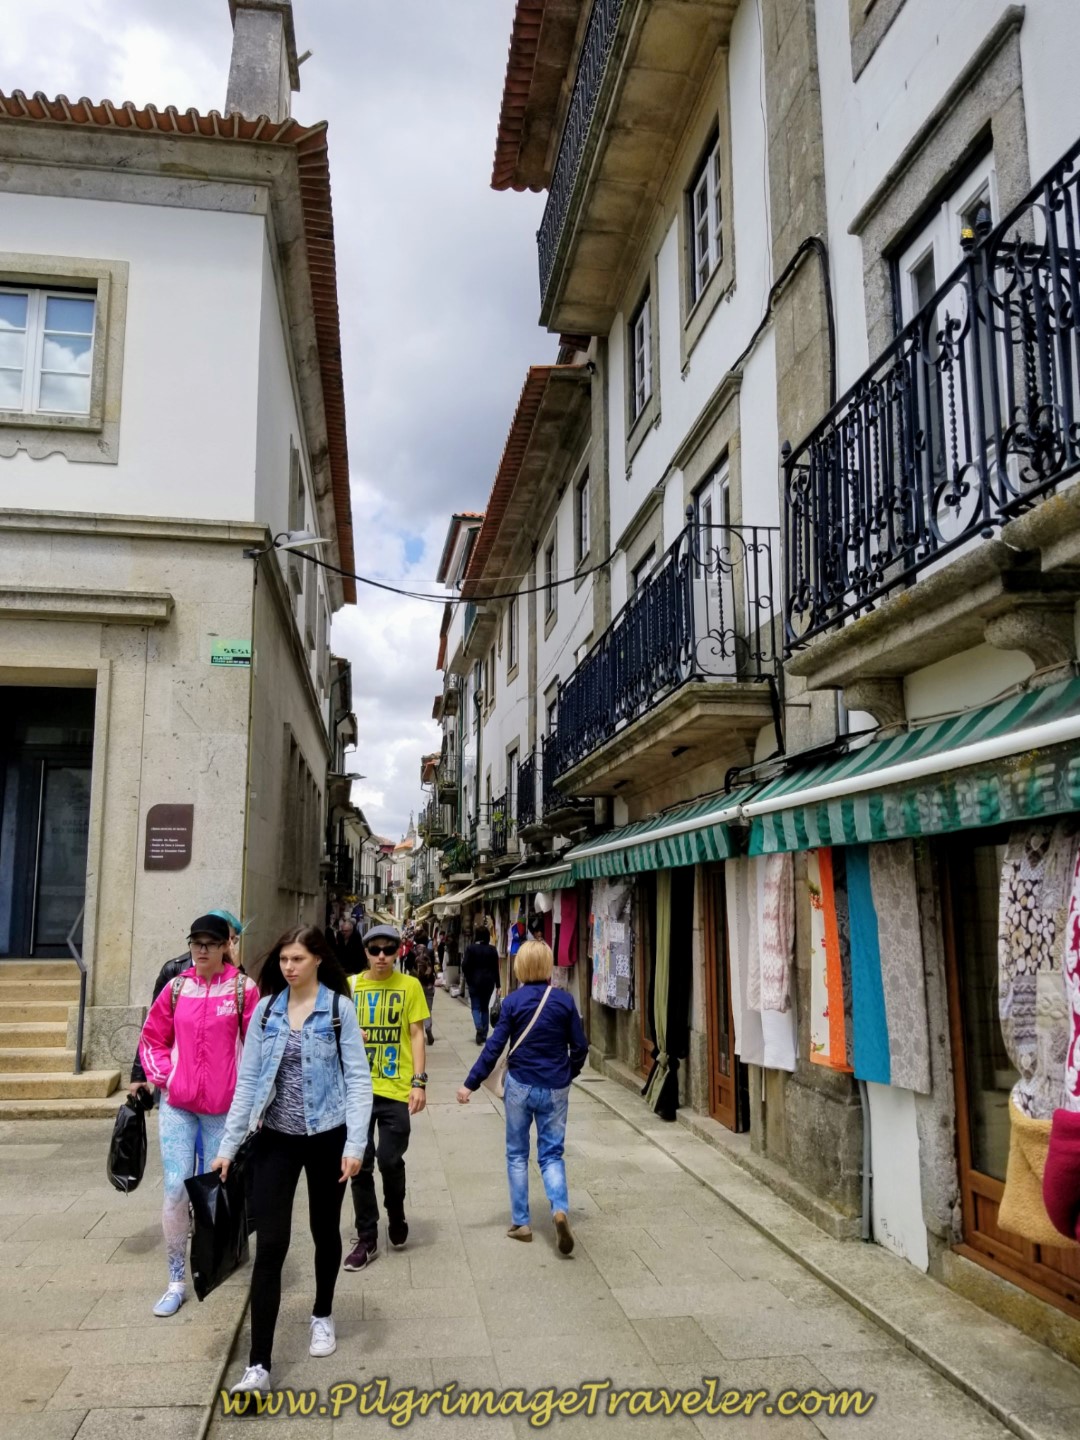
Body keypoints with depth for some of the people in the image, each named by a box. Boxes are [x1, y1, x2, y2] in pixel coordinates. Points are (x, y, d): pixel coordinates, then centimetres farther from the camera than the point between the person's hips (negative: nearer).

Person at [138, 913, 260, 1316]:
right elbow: (152, 1037, 11)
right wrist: (161, 1074, -1)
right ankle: (177, 1281, 13)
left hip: (223, 1105, -2)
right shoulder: (177, 988, 2)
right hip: (176, 1103, 2)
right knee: (176, 1189, 0)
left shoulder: (243, 989, -7)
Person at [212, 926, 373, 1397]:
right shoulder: (265, 1010, 0)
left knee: (325, 1231, 16)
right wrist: (228, 1145, 1)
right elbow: (247, 1081, 3)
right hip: (275, 1138, 1)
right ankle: (259, 1366, 0)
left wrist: (354, 1144, -15)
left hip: (326, 1137, -1)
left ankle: (322, 1315, 41)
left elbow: (358, 1079, -8)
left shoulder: (339, 1008, -8)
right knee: (269, 1245, -4)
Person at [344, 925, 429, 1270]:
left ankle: (396, 1215, 31)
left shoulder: (409, 986, -1)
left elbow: (416, 1035, 0)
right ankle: (366, 1239, 20)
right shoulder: (350, 986, 2)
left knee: (390, 1161, 0)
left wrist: (419, 1081, -8)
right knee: (360, 1164, 6)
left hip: (396, 1090, -2)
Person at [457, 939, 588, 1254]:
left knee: (517, 1154, 14)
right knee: (551, 1154, 9)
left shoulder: (513, 1001, -9)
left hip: (520, 1086, -1)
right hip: (555, 1088, 1)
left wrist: (471, 1083, -5)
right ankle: (560, 1209, -15)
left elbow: (494, 1046, -10)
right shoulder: (564, 1000, -5)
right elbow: (580, 1046, 0)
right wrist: (568, 1074, 17)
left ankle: (520, 1222, 17)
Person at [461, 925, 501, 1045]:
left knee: (476, 1007, 6)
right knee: (485, 1007, 14)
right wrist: (497, 984, 7)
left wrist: (468, 978, 8)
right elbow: (496, 968, 1)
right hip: (488, 982, 2)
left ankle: (479, 1028, -19)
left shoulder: (471, 948, -8)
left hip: (475, 982, -2)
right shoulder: (492, 950, -2)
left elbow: (465, 966, -9)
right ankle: (484, 1034, 14)